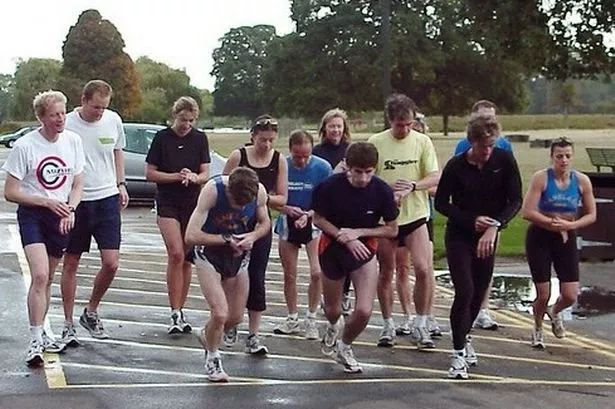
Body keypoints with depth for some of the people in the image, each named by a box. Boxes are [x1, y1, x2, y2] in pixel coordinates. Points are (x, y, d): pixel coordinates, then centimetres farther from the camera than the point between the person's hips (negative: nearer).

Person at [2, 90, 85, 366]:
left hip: (61, 218, 4)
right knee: (40, 275, -18)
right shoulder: (24, 146, -13)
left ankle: (40, 331, 29)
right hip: (31, 215, -4)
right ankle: (35, 341, -13)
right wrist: (47, 202, -17)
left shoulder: (73, 141, 1)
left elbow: (78, 184, 9)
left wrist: (70, 209, -9)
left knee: (48, 278, 14)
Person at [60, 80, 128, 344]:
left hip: (107, 199, 3)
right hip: (74, 202, -3)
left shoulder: (113, 121, 1)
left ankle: (91, 312, 20)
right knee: (71, 264, 7)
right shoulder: (67, 124, -9)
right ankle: (68, 324, 18)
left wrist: (121, 184, 13)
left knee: (111, 263, -3)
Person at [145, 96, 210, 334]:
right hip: (168, 204, -3)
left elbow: (205, 174, 5)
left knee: (187, 259, 6)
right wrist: (176, 176, -14)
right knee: (176, 254, -16)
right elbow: (150, 173, -1)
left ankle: (180, 311, 17)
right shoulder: (162, 138, -2)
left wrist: (193, 177, -17)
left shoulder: (200, 139, 5)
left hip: (193, 204, 3)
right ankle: (175, 314, -11)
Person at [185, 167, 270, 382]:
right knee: (220, 313, -16)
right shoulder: (212, 189, -29)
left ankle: (208, 335, 44)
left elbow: (265, 223, 3)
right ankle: (212, 358, 12)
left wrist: (253, 236, -19)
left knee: (235, 317, 10)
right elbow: (191, 236, -28)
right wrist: (227, 239, -26)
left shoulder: (259, 191, -18)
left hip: (238, 255, 4)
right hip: (209, 253, -4)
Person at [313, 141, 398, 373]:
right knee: (333, 310, 15)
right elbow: (318, 219, -6)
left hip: (364, 251, 0)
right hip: (332, 249, 0)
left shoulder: (382, 191, -16)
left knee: (364, 310, -15)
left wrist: (358, 232, -17)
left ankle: (344, 346, 18)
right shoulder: (331, 186, -18)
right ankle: (332, 328, 55)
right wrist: (344, 238, -18)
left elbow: (392, 230, -6)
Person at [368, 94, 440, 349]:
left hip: (415, 215, 0)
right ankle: (388, 325, 23)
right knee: (386, 273, 9)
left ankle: (420, 326, 3)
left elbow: (436, 177, -4)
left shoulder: (422, 141, -1)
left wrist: (413, 186, -21)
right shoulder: (376, 143, -3)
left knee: (423, 269, -11)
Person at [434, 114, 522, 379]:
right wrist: (472, 220, -20)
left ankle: (463, 337, 37)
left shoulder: (504, 161, -10)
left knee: (479, 293, 11)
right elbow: (441, 203, -7)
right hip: (459, 236, -3)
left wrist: (495, 226, -28)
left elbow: (515, 200, -13)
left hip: (487, 237, 3)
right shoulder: (456, 166, -14)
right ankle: (459, 353, -4)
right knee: (465, 292, -14)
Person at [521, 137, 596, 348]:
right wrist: (553, 223, -18)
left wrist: (570, 225, -14)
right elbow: (527, 212, -18)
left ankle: (554, 312, 36)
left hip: (567, 238, 3)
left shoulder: (582, 181, -4)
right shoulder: (541, 178, -13)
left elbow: (591, 215, 1)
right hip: (540, 238, -3)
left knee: (570, 296, -2)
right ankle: (538, 329, 30)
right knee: (543, 294, -1)